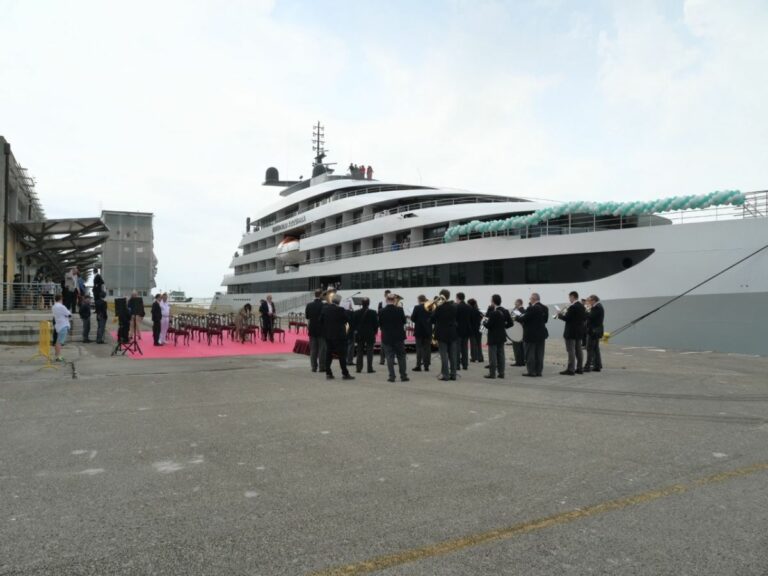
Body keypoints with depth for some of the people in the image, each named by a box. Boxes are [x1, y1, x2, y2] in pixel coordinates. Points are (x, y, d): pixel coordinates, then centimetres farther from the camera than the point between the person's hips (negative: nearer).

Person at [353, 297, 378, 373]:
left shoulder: (356, 313, -3)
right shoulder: (373, 313, -10)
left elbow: (354, 323, 2)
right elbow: (376, 324, -6)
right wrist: (375, 332, 8)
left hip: (360, 335, 3)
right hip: (370, 335, -3)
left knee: (359, 352, 10)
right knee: (369, 352, 2)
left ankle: (359, 368, 9)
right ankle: (370, 368, -1)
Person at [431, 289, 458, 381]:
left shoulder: (440, 308, -14)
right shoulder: (454, 307, 2)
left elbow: (433, 319, -8)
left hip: (442, 334, -4)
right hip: (453, 334, 5)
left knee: (444, 355, 0)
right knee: (453, 355, 8)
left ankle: (445, 374, 0)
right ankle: (453, 374, 11)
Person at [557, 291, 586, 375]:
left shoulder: (572, 307, -18)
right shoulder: (582, 306, 10)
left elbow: (566, 318, -21)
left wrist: (560, 315, -2)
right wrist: (565, 313, 13)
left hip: (571, 332, -9)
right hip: (579, 331, 9)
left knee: (571, 351, -6)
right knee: (578, 350, 13)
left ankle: (570, 369, -5)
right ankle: (579, 368, 18)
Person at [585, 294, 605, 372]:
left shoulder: (596, 307, -16)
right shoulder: (599, 306, 17)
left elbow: (590, 317, -24)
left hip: (593, 331, -10)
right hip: (597, 331, 10)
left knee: (590, 349, -8)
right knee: (595, 349, 13)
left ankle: (588, 366, -7)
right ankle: (597, 366, 15)